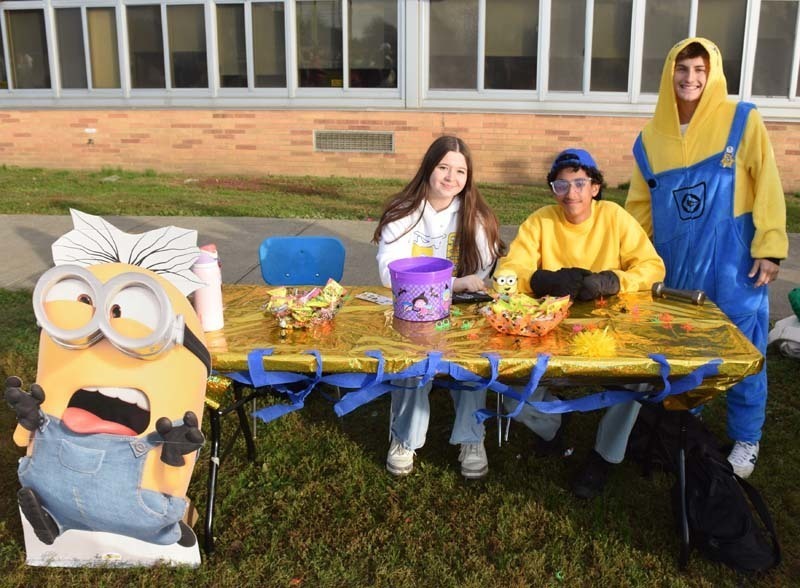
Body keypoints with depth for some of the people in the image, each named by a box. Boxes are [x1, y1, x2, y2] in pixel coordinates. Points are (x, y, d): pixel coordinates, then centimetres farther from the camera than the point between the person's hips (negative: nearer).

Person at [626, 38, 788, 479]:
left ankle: (745, 441, 21)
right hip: (675, 261, 4)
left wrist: (769, 247, -10)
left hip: (732, 259, -3)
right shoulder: (651, 137, 6)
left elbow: (767, 186, -6)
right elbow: (640, 203, 11)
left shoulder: (742, 120, -4)